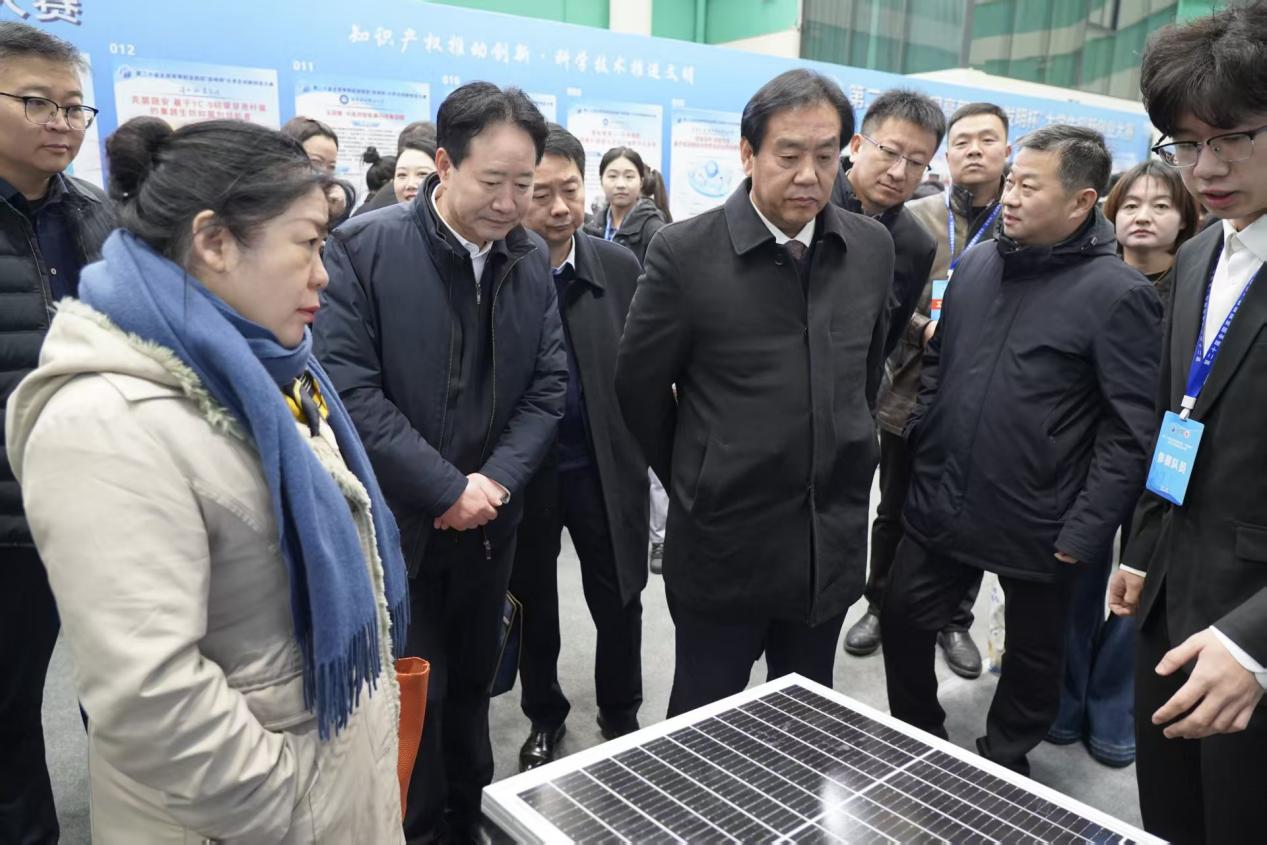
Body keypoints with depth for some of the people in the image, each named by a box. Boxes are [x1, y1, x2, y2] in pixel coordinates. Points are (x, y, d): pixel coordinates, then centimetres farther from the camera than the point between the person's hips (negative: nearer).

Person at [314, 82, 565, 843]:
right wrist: (445, 490, -18)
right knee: (411, 699, 6)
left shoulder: (533, 260, 2)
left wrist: (496, 480, -11)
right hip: (396, 523, -4)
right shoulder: (363, 248, -13)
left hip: (490, 520, 5)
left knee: (471, 687, 18)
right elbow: (350, 388, -18)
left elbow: (550, 385, 2)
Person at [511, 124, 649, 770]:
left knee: (619, 604, 14)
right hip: (523, 473, -1)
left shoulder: (621, 268, -2)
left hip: (606, 469, 1)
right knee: (533, 607, 17)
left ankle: (620, 716, 38)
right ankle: (544, 717, 40)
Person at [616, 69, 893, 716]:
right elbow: (638, 387, -3)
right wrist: (693, 483, 5)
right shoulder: (684, 252, -12)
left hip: (832, 546, 4)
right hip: (724, 544, -4)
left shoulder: (872, 248, 2)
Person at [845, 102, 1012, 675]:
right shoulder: (914, 219, -1)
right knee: (895, 515, 15)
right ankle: (880, 607, 36)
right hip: (911, 397, 0)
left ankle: (955, 620, 35)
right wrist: (926, 330, -17)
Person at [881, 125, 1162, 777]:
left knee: (1033, 656, 16)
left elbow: (1130, 431, -15)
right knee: (901, 623, 14)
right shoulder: (975, 263, 4)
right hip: (939, 509, 5)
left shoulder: (1118, 295, -14)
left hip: (1036, 530, -5)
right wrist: (921, 445, 8)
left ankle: (1003, 762, 41)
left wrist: (1083, 534, -16)